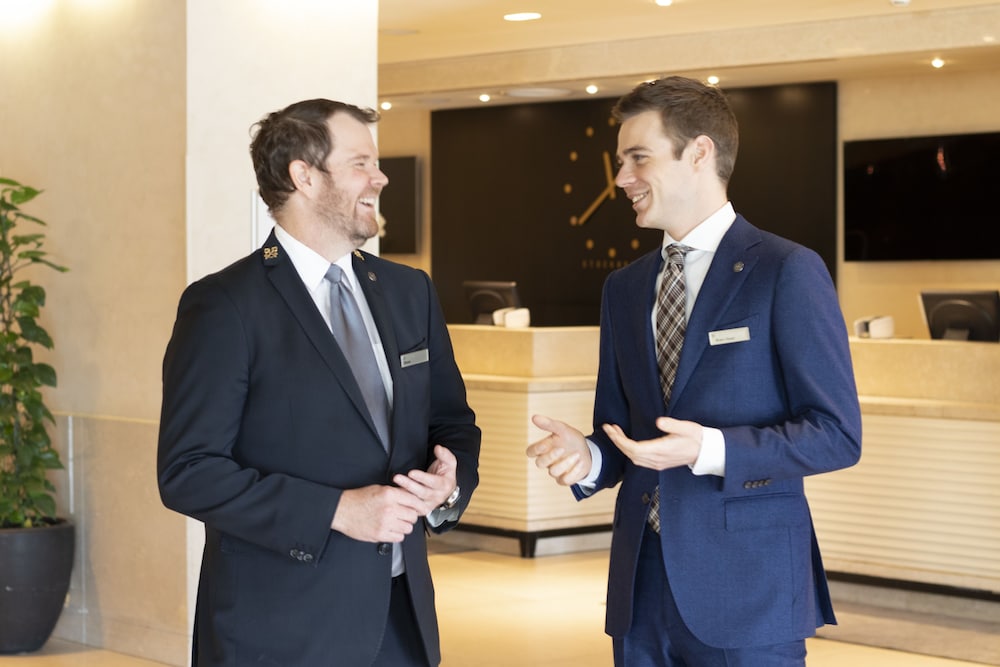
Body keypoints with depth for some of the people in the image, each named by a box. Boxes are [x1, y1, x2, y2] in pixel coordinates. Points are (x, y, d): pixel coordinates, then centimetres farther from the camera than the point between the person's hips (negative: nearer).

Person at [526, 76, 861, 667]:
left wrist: (711, 450, -21)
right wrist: (587, 457, -5)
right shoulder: (624, 289, 14)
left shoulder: (788, 273, -6)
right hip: (643, 592, 6)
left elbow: (837, 434, -10)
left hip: (749, 594, -5)